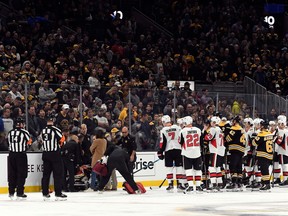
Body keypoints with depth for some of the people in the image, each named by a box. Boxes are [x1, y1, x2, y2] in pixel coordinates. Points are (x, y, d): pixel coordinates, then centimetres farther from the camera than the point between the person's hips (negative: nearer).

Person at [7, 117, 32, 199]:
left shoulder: (10, 132, 7)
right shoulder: (24, 132, -8)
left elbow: (8, 143, 9)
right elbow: (29, 142, -5)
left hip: (11, 155, 5)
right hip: (21, 155, -5)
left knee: (12, 174, 10)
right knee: (21, 174, 2)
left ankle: (11, 193, 11)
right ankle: (20, 193, -1)